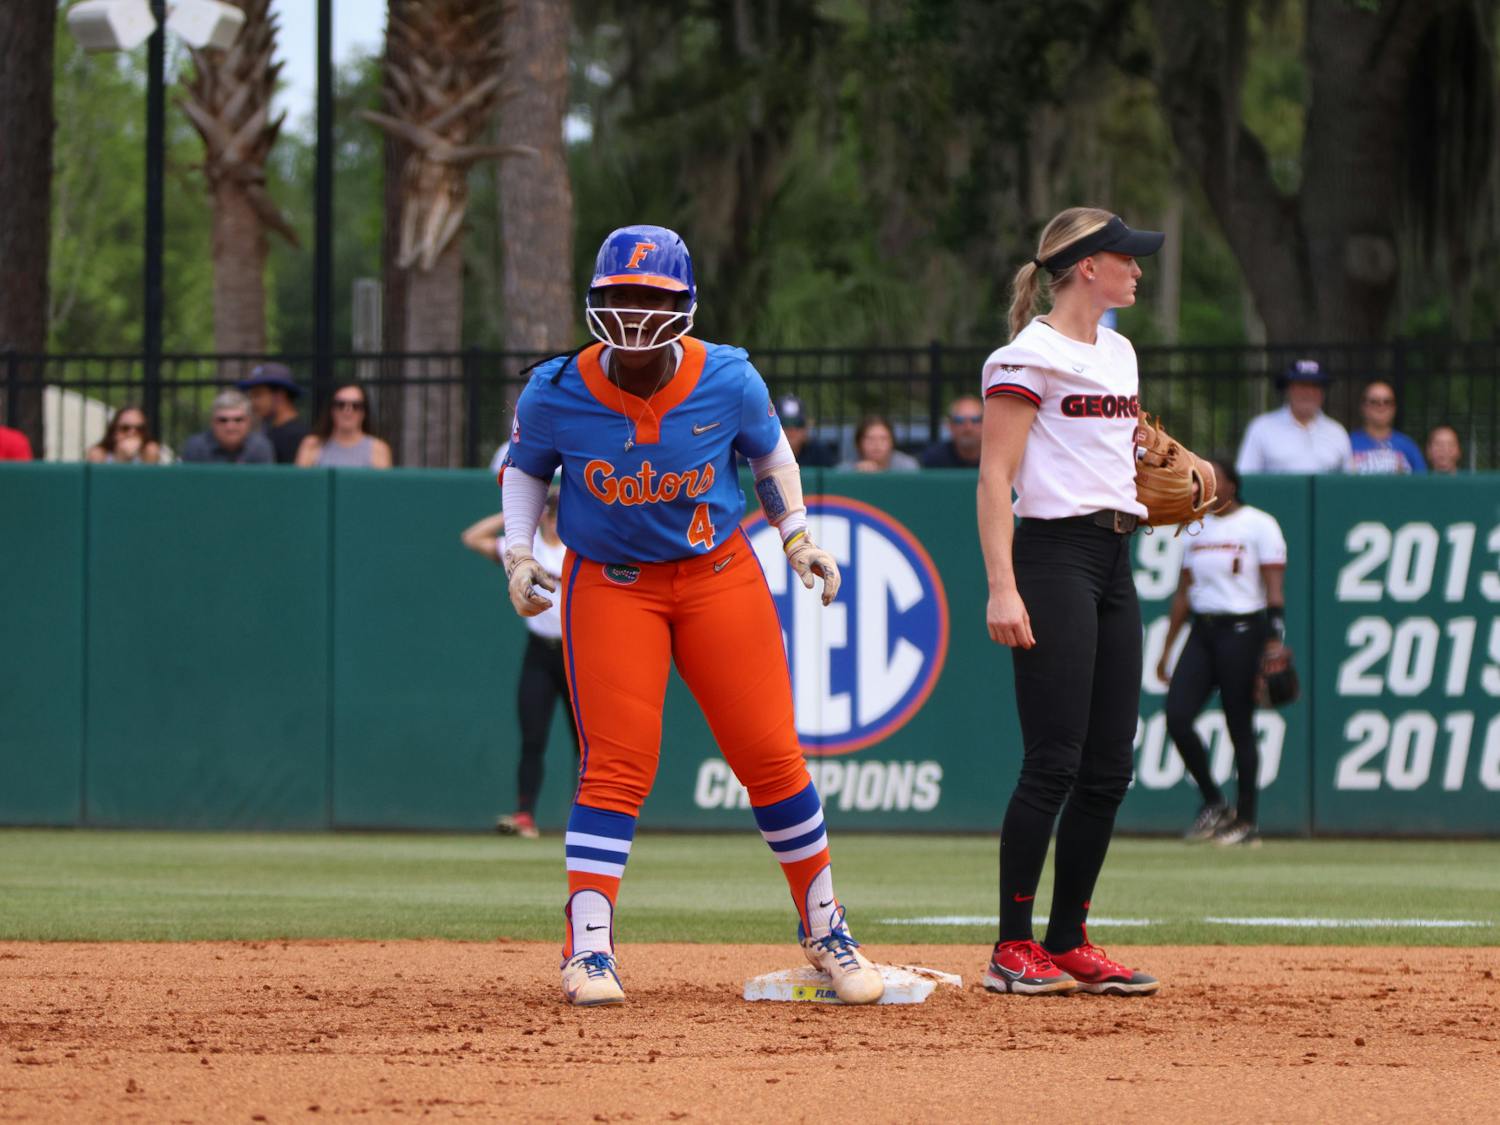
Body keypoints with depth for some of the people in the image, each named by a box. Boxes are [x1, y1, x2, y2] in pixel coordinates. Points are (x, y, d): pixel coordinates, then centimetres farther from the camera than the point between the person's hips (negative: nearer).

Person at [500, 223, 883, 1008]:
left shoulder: (729, 381, -11)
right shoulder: (556, 393, -12)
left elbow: (770, 452, 10)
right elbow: (525, 466, 8)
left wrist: (797, 536, 1)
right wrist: (518, 553, -3)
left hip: (720, 575, 1)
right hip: (609, 584, -1)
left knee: (770, 755, -1)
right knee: (616, 765, -12)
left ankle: (825, 931, 16)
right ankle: (587, 949, -7)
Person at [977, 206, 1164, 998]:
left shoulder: (1117, 353, 18)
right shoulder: (1029, 355, -8)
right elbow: (995, 475, -13)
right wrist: (1001, 587, -21)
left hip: (1113, 559, 8)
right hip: (1053, 553, -8)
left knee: (1108, 766, 6)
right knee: (1054, 761, -11)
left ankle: (1068, 944, 12)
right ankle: (1013, 949, -6)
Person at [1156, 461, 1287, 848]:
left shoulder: (1259, 525, -4)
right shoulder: (1198, 528, 15)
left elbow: (1274, 588, -10)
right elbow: (1184, 592, 18)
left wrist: (1275, 639, -21)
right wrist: (1166, 649, 15)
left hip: (1242, 631, -6)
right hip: (1202, 631, 6)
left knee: (1240, 726, -4)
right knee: (1177, 717, -7)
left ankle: (1246, 820, 5)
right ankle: (1213, 803, 8)